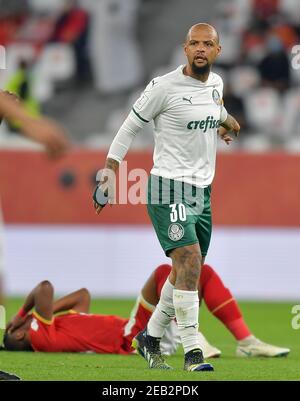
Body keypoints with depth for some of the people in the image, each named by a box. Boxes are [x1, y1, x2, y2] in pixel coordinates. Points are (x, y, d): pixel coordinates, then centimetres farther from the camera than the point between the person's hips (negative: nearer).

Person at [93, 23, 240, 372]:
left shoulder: (216, 83, 9)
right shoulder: (165, 87, -12)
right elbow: (130, 126, -3)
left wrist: (228, 122, 52)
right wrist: (110, 169, -7)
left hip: (202, 191, 8)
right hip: (169, 189, -8)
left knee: (188, 272, 12)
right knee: (189, 263, -20)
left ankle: (149, 339, 28)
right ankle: (192, 353, -19)